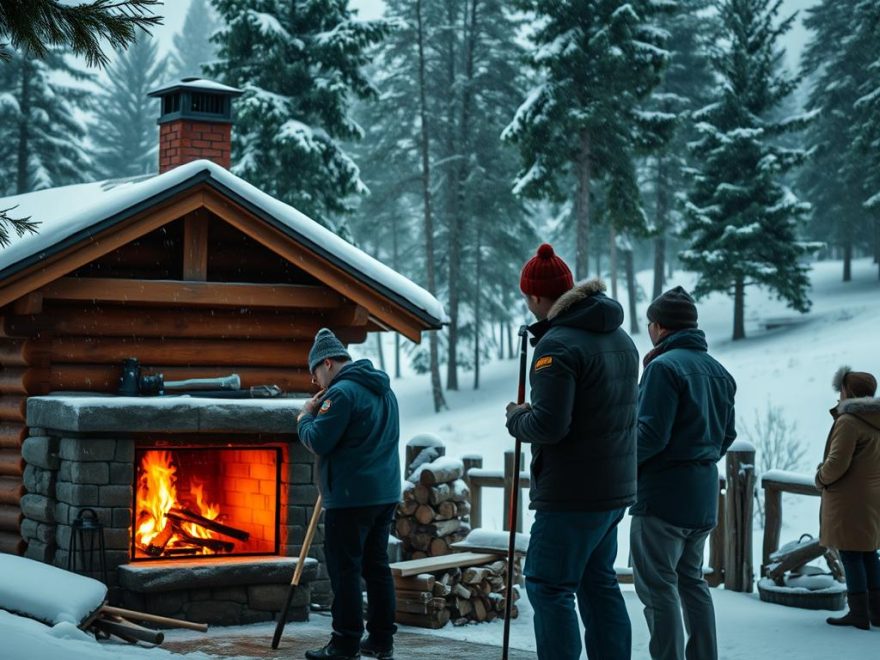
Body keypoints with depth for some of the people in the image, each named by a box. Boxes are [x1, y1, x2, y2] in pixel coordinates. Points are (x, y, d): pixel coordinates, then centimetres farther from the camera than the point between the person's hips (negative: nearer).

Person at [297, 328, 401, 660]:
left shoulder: (341, 393, -14)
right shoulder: (383, 390, 17)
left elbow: (318, 441, -18)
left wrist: (305, 417, 0)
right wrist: (319, 414, 16)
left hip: (351, 496, -9)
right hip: (385, 493, 9)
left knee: (344, 569, -3)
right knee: (376, 565, 12)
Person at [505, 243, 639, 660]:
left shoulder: (558, 344, -17)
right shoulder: (621, 339, 13)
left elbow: (549, 425, -23)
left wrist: (517, 418, -2)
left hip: (572, 492, -9)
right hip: (615, 488, 9)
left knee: (549, 585, -3)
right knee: (598, 582, 17)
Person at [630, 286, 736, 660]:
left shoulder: (664, 367, -15)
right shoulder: (718, 372, 12)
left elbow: (650, 434, -20)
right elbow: (727, 435, 18)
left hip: (663, 495, -9)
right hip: (705, 495, 9)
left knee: (657, 586, -4)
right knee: (691, 580, 19)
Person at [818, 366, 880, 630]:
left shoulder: (848, 422, -16)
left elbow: (837, 463, -21)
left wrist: (821, 477, -2)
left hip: (849, 499, -9)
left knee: (850, 553, -4)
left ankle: (859, 613, -4)